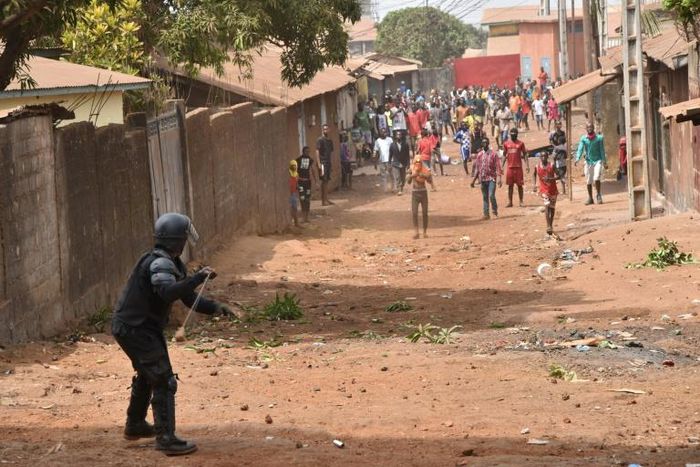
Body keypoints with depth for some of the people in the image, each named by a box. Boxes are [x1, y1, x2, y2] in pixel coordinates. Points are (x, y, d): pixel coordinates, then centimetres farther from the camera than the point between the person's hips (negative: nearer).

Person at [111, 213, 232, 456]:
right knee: (163, 381, -13)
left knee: (147, 374, 28)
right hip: (136, 329, -11)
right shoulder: (159, 263, -20)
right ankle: (166, 438, -16)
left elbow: (190, 299, 11)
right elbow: (168, 292, -39)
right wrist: (198, 278, -42)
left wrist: (215, 307, -3)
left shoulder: (172, 264, 11)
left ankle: (135, 425, 44)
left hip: (130, 328, 11)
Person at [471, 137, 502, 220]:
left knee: (491, 195, -16)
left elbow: (498, 167, -5)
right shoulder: (479, 155, 10)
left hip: (491, 178, -4)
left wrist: (499, 178, -14)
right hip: (483, 178, 4)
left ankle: (494, 210, 7)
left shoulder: (493, 154, -2)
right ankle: (486, 214, 10)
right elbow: (477, 168, 15)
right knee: (485, 197, 6)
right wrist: (474, 180, 12)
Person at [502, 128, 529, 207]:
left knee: (519, 185, 1)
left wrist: (527, 165, -5)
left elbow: (524, 155, 3)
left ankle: (521, 202, 6)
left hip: (518, 167, -1)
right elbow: (504, 156, 11)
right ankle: (510, 202, 9)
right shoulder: (506, 144, 6)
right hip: (509, 167, 1)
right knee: (510, 185, 5)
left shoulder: (520, 143, 2)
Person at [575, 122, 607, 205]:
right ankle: (590, 198, 20)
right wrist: (577, 159, -26)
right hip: (588, 161, 2)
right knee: (588, 181, 7)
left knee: (596, 179, -17)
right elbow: (580, 149, -10)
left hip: (598, 160, -2)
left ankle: (598, 195, 1)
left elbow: (602, 150, 1)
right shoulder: (583, 139, 0)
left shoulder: (599, 138, -3)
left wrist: (604, 162, -2)